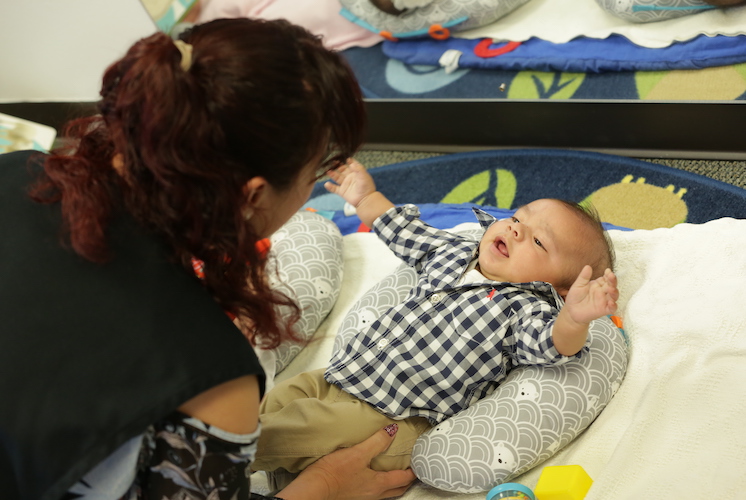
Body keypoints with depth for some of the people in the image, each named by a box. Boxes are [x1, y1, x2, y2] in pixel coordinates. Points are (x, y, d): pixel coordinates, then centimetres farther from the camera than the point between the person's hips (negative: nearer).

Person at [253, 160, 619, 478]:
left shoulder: (525, 308, -10)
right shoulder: (454, 252, 11)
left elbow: (550, 346, -30)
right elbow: (407, 232, 29)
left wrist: (574, 317, -51)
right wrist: (366, 198, 34)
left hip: (390, 419, -8)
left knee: (319, 427, -26)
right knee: (280, 396, 7)